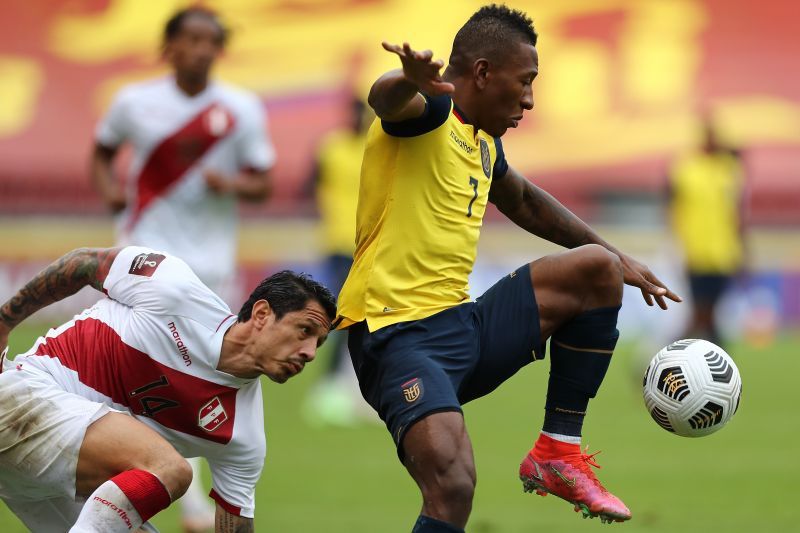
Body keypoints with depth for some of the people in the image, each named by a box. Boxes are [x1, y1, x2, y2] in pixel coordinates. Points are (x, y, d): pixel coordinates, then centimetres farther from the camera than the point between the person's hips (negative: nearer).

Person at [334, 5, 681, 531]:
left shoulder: (483, 142, 17)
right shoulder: (429, 114, -11)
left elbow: (524, 202, 38)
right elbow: (386, 98, -37)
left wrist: (618, 257, 41)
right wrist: (409, 83, -62)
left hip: (465, 326, 9)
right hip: (398, 334, -9)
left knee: (599, 268, 8)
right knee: (452, 488, -32)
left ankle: (560, 451, 9)